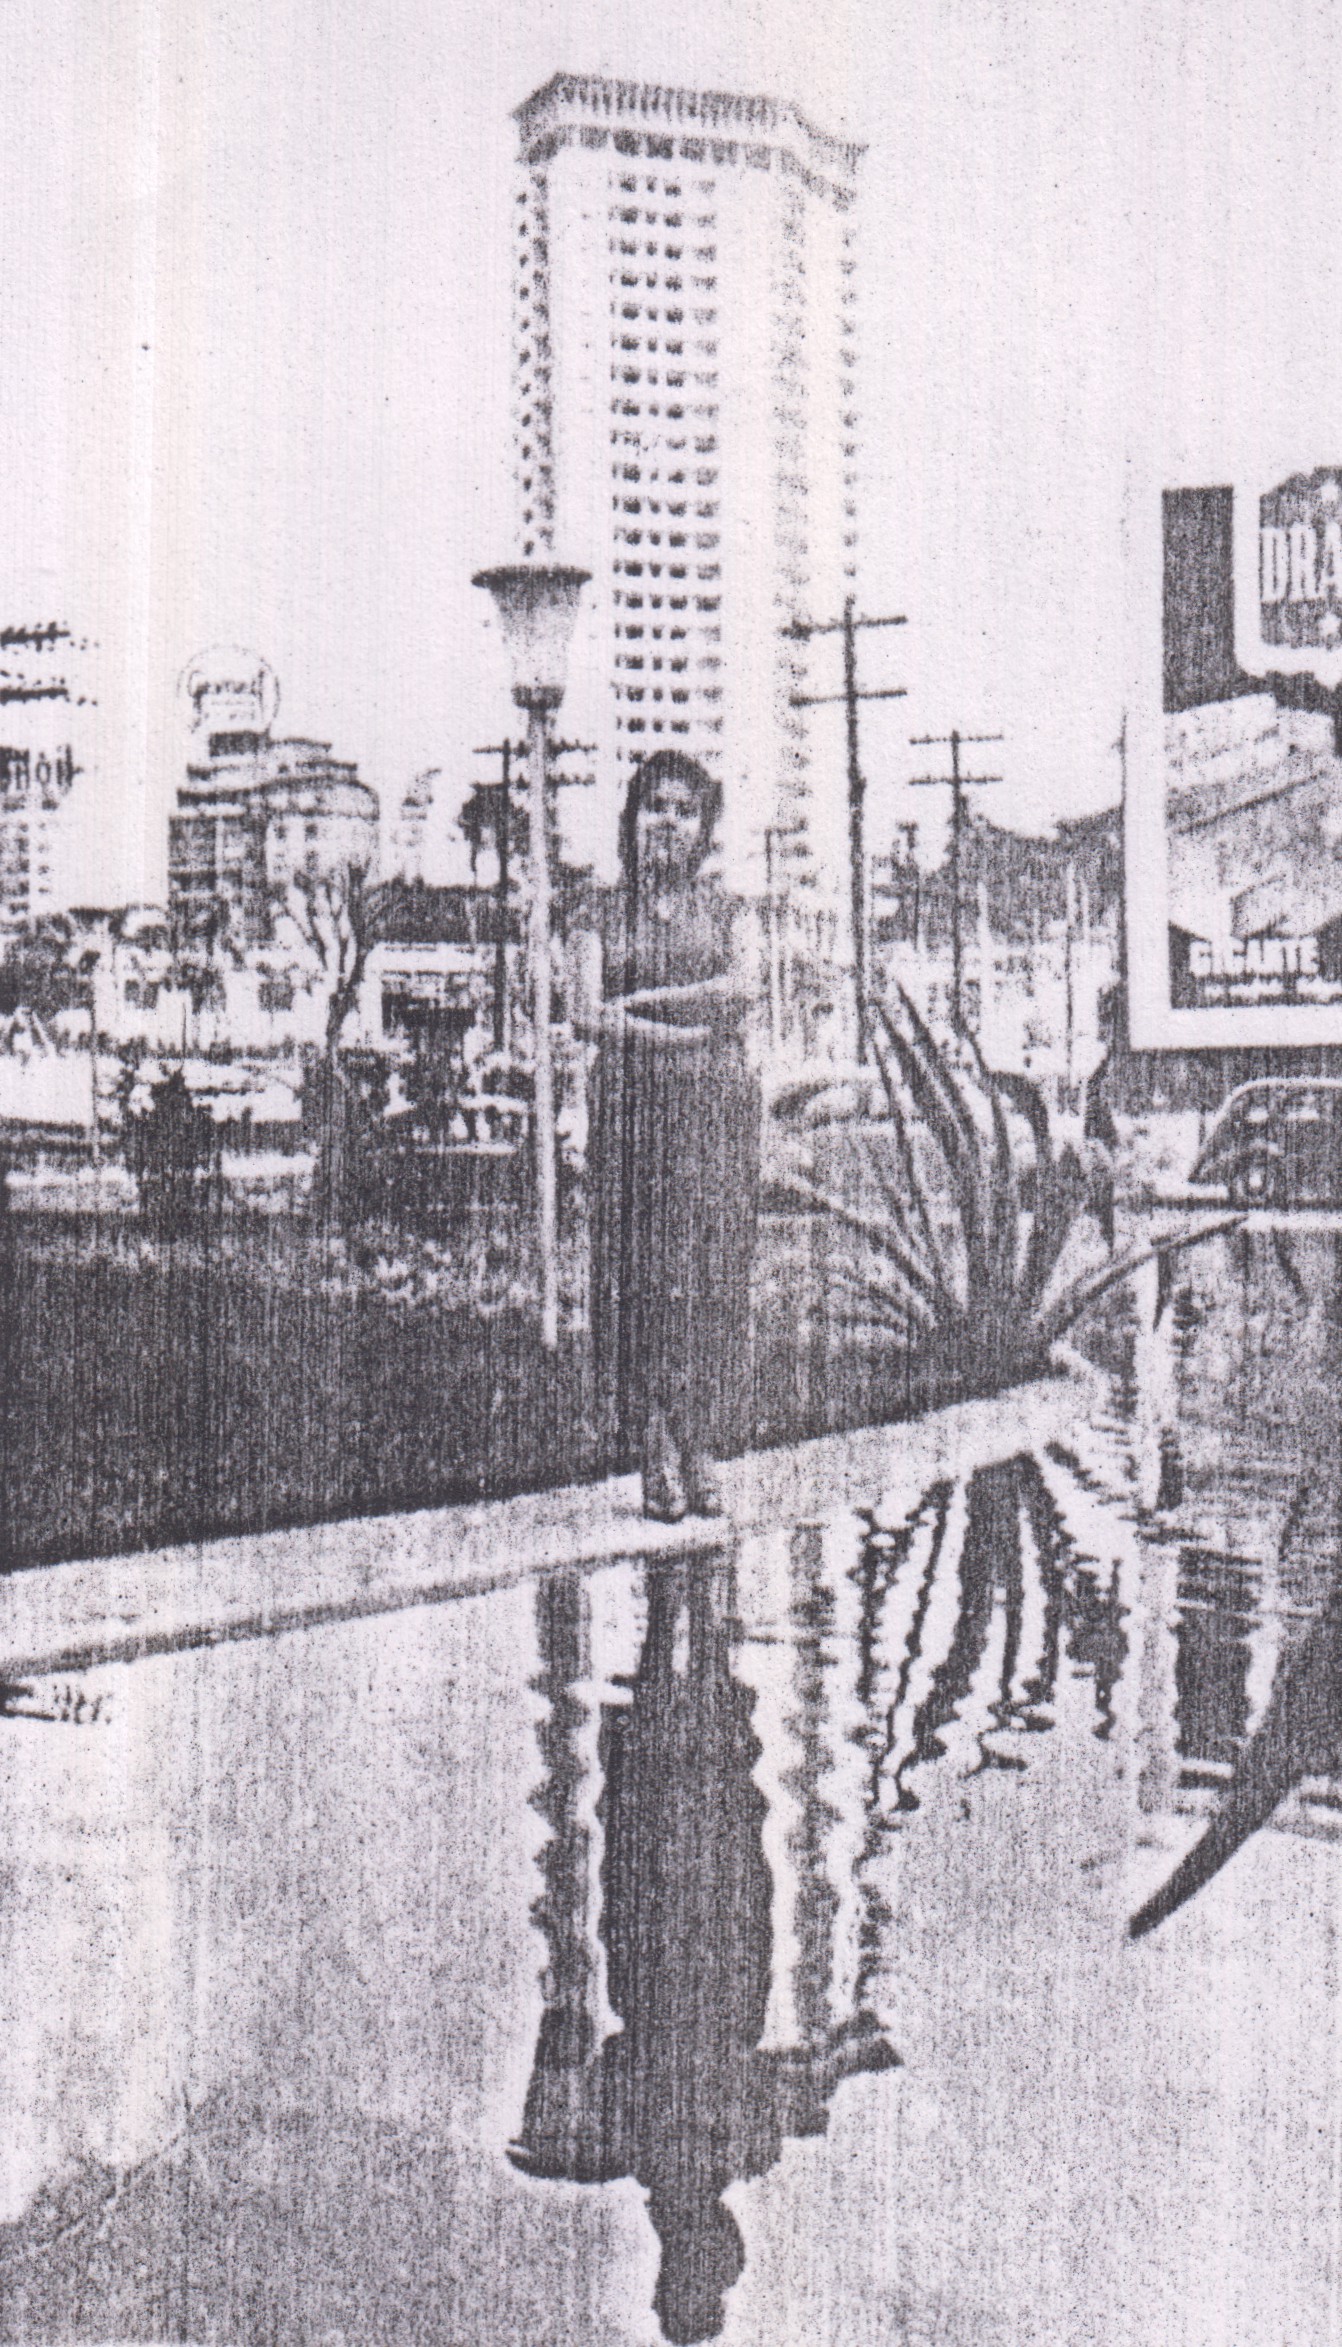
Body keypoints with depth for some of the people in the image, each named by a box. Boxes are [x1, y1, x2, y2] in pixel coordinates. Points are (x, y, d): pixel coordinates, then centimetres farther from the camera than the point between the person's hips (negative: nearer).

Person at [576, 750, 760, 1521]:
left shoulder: (721, 904, 12)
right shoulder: (613, 908, 11)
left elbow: (739, 987, -3)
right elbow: (593, 1013, -1)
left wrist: (642, 1001, -6)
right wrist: (683, 1027, -11)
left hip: (715, 1101, 0)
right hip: (635, 1102, 0)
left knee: (711, 1269, -4)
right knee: (643, 1271, -6)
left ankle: (702, 1449, 0)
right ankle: (655, 1451, -3)